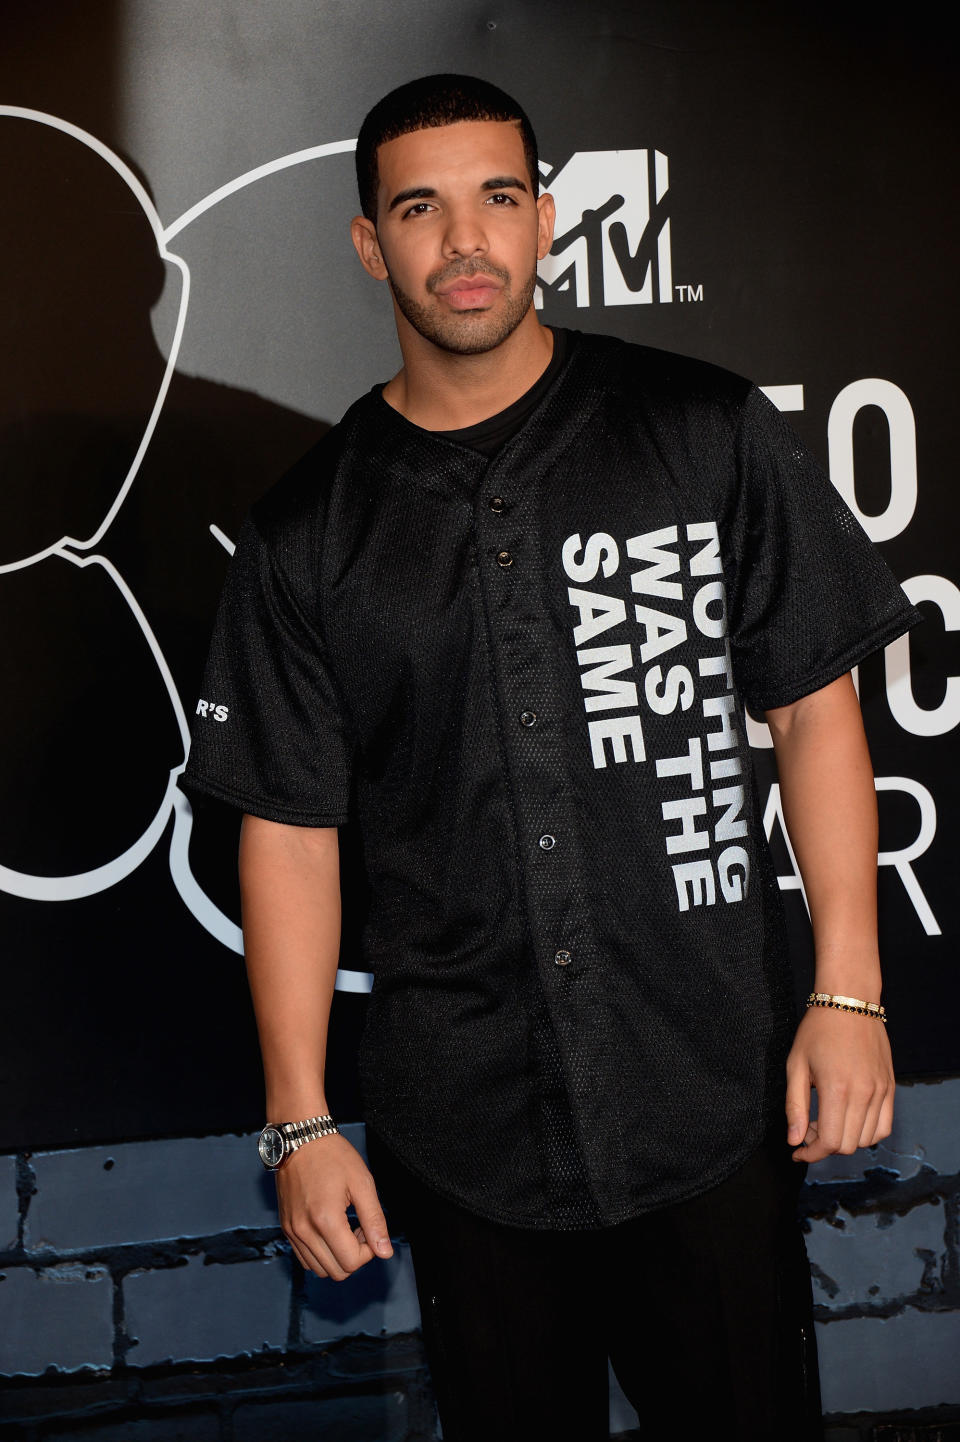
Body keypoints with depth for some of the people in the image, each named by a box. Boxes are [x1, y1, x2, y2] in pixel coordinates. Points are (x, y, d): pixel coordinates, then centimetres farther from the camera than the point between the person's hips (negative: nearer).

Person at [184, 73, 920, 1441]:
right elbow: (290, 828, 3)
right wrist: (300, 1121, 1)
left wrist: (850, 991, -4)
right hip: (464, 1126, 1)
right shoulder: (310, 530, 0)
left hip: (713, 1106, -1)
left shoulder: (707, 433, -2)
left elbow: (815, 706, 1)